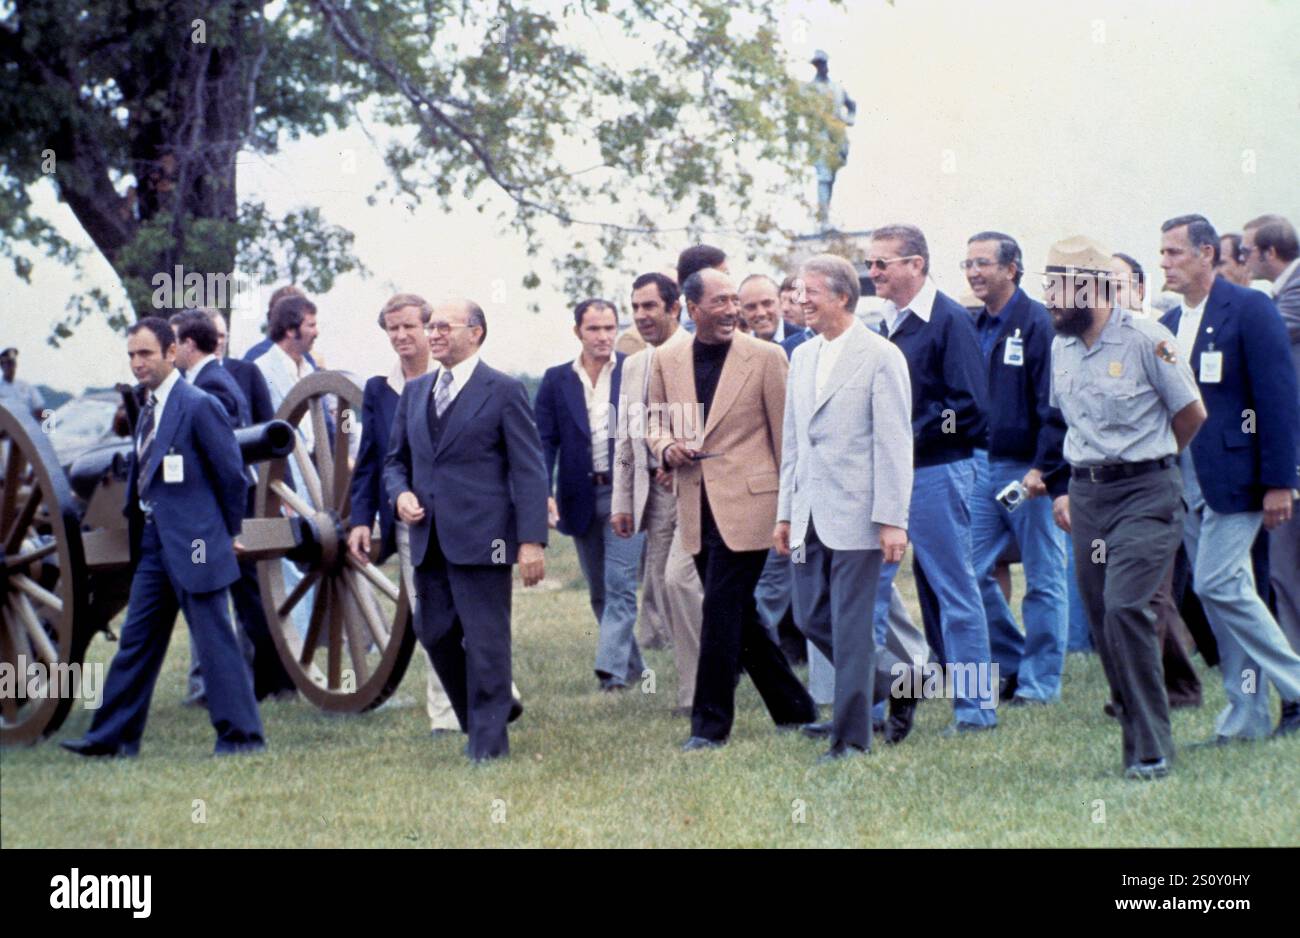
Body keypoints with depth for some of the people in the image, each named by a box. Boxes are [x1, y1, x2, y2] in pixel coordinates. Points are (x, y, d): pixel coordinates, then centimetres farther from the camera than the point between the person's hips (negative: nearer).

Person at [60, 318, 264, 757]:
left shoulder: (198, 406, -13)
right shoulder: (149, 408, 13)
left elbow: (232, 473, -9)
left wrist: (227, 531, 0)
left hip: (193, 543, -9)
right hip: (154, 543, 9)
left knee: (214, 639, -3)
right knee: (136, 639, 12)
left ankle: (241, 733, 4)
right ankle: (114, 736, 17)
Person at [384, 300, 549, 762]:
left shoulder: (503, 391, -3)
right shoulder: (414, 392, 15)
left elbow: (529, 469, -5)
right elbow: (396, 459, 23)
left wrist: (532, 540, -13)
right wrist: (400, 493, -1)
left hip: (481, 538, -6)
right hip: (429, 540, 6)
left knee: (485, 640, -3)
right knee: (435, 634, 8)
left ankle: (488, 740, 5)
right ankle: (477, 719, 25)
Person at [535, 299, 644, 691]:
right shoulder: (557, 380, 6)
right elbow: (544, 440, 2)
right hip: (581, 496, 4)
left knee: (620, 583, -13)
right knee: (599, 592, 11)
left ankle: (613, 667, -18)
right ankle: (631, 666, 23)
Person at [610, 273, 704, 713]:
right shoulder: (633, 366, 17)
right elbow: (625, 439, 20)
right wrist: (621, 502, 15)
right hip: (653, 490, 7)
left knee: (679, 578, -17)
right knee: (659, 588, 4)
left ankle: (698, 691, -7)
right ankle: (693, 686, 11)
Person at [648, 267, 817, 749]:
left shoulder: (765, 357, -4)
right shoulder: (667, 361, 8)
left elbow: (785, 435, -2)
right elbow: (656, 423, 20)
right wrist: (667, 448, -4)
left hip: (746, 504, -5)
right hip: (697, 507, 5)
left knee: (722, 610, -9)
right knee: (739, 616, 11)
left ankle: (711, 723, -2)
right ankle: (793, 709, 24)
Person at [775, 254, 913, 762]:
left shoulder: (880, 357, -8)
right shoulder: (802, 356, 14)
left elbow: (894, 444, -11)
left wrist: (892, 520, -15)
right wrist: (785, 512, 15)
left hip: (856, 513, -7)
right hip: (810, 515, 7)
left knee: (850, 627, -4)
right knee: (813, 620, 11)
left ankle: (851, 735, 4)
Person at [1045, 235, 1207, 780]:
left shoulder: (1146, 341, -10)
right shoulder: (1062, 346, 10)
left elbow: (1191, 414, -1)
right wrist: (1064, 488, 17)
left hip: (1145, 494, -7)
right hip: (1086, 496, 7)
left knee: (1125, 607, -18)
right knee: (1102, 619, 5)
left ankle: (1150, 751, -12)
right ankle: (1141, 739, 15)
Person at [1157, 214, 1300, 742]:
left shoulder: (1249, 309, -9)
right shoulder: (1170, 323, 13)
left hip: (1234, 476, -7)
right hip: (1186, 481, 7)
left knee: (1218, 585, -14)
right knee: (1222, 593, 8)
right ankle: (1249, 713, 12)